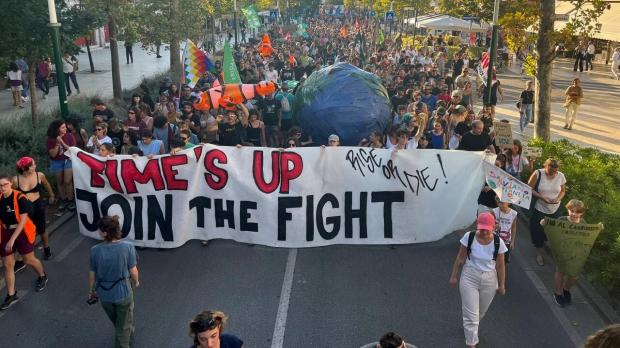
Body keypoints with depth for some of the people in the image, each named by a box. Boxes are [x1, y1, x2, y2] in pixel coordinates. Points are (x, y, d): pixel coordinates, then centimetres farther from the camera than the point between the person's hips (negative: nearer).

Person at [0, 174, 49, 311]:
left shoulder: (20, 198, -19)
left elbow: (23, 220, -20)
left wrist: (13, 239, -23)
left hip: (22, 232, -4)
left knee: (29, 260, 12)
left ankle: (42, 277, 42)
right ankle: (11, 295, 19)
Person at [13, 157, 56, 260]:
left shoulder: (40, 175, -11)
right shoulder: (16, 180, -17)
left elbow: (46, 185, 11)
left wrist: (51, 195, 25)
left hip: (38, 205, 2)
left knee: (41, 229, 15)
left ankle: (46, 249, 39)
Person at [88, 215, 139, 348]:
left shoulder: (95, 250, -20)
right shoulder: (128, 247, -24)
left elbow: (92, 275, -9)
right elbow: (133, 271, -14)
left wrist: (91, 291, 11)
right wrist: (136, 282, 9)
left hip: (104, 294, 3)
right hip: (123, 292, -3)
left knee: (116, 322, 32)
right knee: (124, 326, 21)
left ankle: (128, 335, 58)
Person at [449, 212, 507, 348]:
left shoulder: (498, 242, -14)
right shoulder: (469, 237, -16)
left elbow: (500, 265, -3)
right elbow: (460, 258, -5)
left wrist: (501, 285, 4)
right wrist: (453, 276, 1)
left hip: (489, 280, 2)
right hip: (469, 278, -2)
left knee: (481, 312, 22)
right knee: (471, 314, -4)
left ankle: (470, 327, 53)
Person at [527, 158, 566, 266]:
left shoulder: (561, 176, -7)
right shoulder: (538, 174, -16)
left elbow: (563, 191, 6)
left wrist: (558, 198, -15)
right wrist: (542, 197, -23)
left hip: (555, 210, 2)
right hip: (539, 209, -2)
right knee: (538, 231, 8)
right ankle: (539, 254, 28)